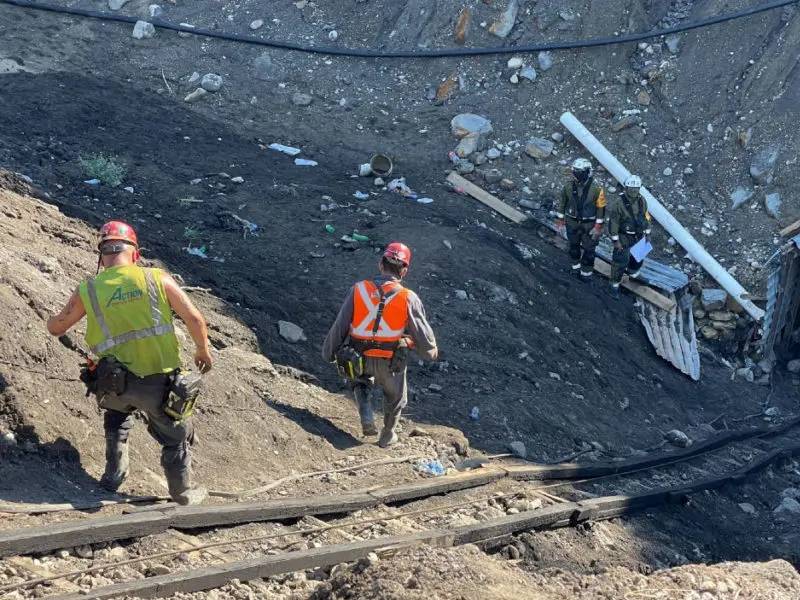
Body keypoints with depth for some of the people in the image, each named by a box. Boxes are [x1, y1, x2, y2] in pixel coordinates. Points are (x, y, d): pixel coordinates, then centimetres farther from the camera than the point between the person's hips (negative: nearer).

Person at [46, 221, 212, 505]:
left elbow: (56, 327, 13)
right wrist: (203, 351, 13)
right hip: (161, 380, -2)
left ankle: (114, 474, 35)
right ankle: (183, 492, 35)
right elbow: (195, 319, -5)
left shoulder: (88, 291, -2)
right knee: (175, 436, 22)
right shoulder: (157, 279, -6)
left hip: (116, 381, 2)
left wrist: (51, 320, 38)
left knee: (117, 414, 36)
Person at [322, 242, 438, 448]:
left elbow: (339, 326, -4)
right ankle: (387, 436, 46)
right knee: (395, 396, 28)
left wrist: (329, 352, 11)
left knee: (360, 381, 34)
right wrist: (431, 352, 18)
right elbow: (423, 334, -5)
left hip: (359, 358, 1)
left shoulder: (358, 290, -11)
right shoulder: (408, 298, -14)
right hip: (391, 361, -1)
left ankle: (367, 418, 13)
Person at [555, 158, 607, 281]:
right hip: (572, 223, 3)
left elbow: (601, 208, -14)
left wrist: (598, 227, -14)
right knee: (574, 246, 20)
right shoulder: (569, 186, -11)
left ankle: (586, 271, 25)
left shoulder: (596, 188, -20)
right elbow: (562, 202, 2)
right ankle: (576, 265, 44)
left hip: (589, 224, -3)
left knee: (588, 249, 7)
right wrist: (560, 220, 4)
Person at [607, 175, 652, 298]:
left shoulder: (642, 200, -8)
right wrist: (615, 241, -18)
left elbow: (646, 216, 6)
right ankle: (615, 284, 18)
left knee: (637, 258, 21)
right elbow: (613, 222, -19)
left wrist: (647, 234, 8)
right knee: (620, 262, -1)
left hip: (638, 236, 5)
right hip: (624, 237, -5)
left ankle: (633, 274, 51)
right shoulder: (618, 203, -25)